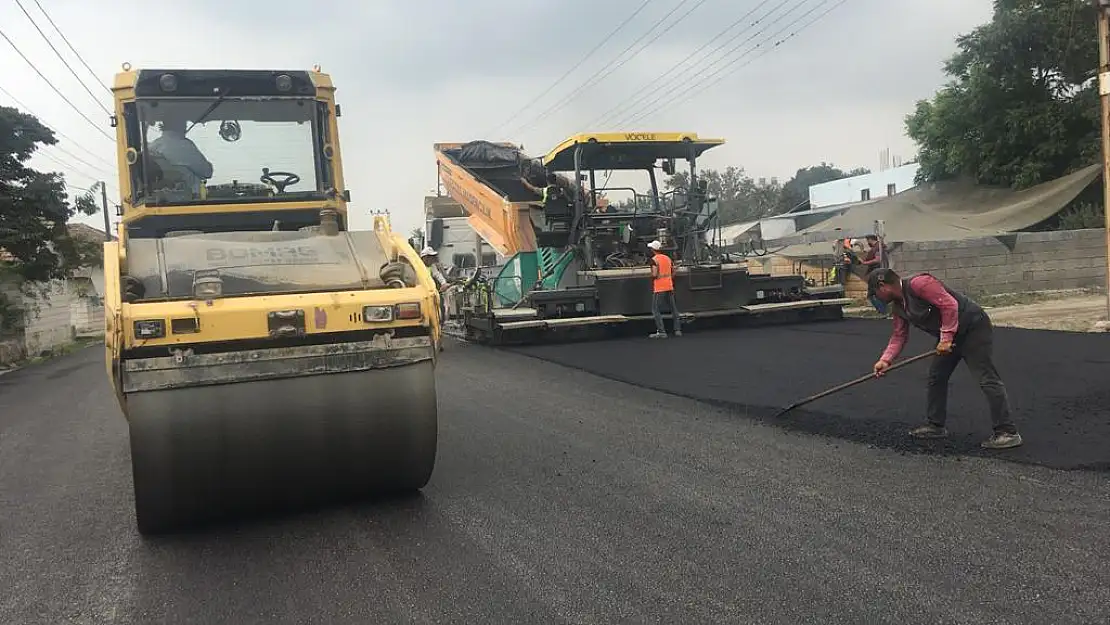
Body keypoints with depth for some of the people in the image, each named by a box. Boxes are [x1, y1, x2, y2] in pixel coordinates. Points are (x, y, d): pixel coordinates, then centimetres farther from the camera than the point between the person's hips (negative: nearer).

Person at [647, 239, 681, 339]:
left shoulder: (654, 259, -10)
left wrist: (652, 276, 2)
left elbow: (654, 274, -19)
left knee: (655, 310, -1)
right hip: (669, 287, 7)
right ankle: (678, 330, 14)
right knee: (674, 308, 13)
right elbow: (673, 273, 15)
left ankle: (661, 332, -8)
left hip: (659, 288, -7)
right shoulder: (668, 258, 12)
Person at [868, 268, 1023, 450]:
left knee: (987, 379, -12)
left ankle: (1008, 432, -11)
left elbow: (949, 304, -26)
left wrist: (946, 338, -23)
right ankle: (935, 425, 24)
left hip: (974, 326, -10)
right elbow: (898, 336, 9)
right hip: (948, 337, 10)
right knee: (936, 377, 14)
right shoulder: (897, 307, 8)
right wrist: (885, 360, -3)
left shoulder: (918, 284, -22)